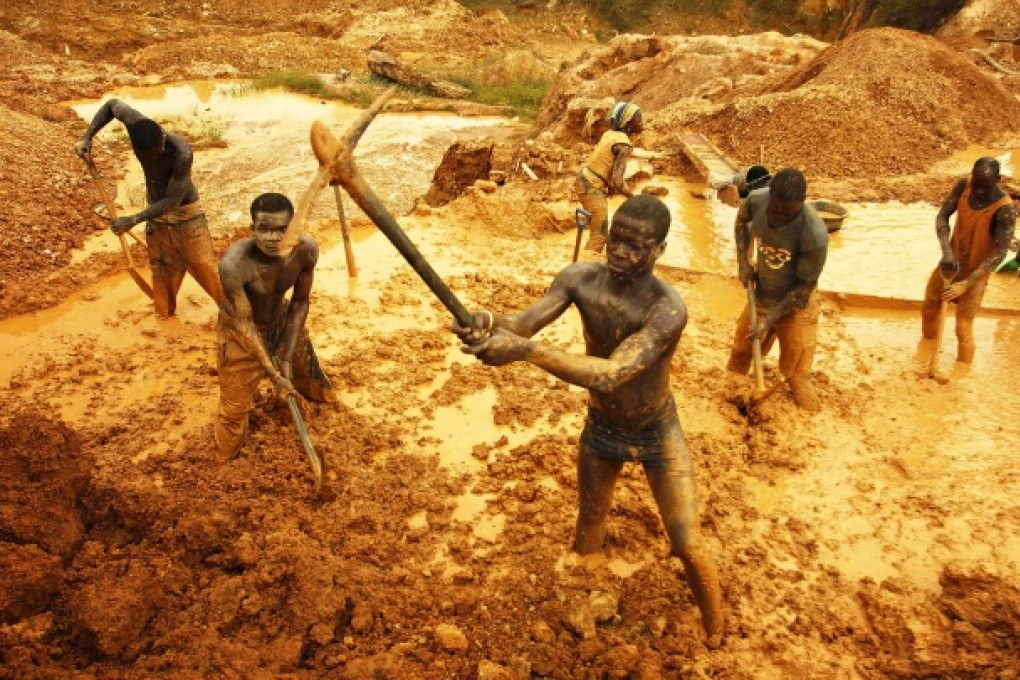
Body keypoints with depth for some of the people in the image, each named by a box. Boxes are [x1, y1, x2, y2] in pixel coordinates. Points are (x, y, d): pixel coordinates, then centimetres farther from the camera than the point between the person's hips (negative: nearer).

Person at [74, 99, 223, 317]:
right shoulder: (136, 124, -20)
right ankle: (164, 316, 26)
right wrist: (87, 137, -5)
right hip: (156, 213, 5)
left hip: (186, 213, -5)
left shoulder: (180, 152, -34)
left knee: (206, 268, -5)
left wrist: (134, 220, -30)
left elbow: (173, 200, -28)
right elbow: (112, 104, 3)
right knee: (162, 272, 13)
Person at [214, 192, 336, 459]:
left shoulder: (306, 250, -27)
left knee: (311, 377, 26)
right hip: (241, 331, -4)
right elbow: (244, 323, -28)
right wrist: (274, 375, -27)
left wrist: (288, 356, -13)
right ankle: (228, 457, 38)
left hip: (282, 320, 4)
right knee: (234, 406, 7)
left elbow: (300, 302, -12)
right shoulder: (234, 264, -39)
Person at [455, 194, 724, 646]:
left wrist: (525, 351, -58)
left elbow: (612, 374, -46)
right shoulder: (580, 278, -18)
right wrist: (491, 321, -53)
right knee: (587, 531, 23)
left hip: (657, 435, -4)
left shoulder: (667, 309, -34)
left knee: (689, 548, 3)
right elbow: (525, 321, -28)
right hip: (601, 428, 4)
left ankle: (715, 639, 32)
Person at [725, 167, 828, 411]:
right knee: (739, 354, 23)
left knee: (797, 377, 1)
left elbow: (804, 286, -21)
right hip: (760, 298, 5)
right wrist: (743, 261, -6)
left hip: (795, 307, -5)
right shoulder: (756, 200, -21)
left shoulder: (814, 234, -34)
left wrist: (770, 319, -22)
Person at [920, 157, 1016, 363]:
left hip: (975, 271, -6)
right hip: (952, 261, 6)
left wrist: (965, 284, -32)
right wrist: (946, 251, -28)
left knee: (963, 327, -2)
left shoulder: (1005, 209, -29)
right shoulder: (963, 184, -16)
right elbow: (942, 216, -12)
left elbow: (1000, 252, -27)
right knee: (928, 307, 20)